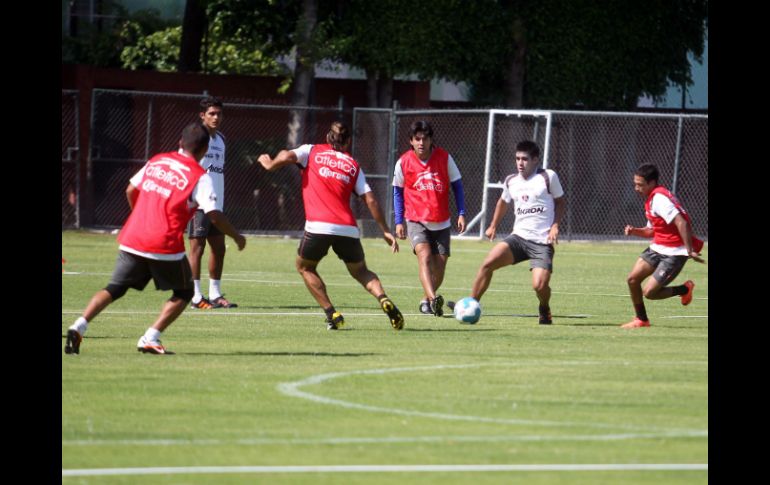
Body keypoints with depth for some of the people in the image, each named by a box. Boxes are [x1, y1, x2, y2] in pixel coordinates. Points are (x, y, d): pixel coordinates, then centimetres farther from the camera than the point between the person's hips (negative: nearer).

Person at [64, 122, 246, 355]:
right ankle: (151, 339, 1)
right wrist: (236, 237, 6)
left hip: (132, 240, 5)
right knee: (184, 292, 15)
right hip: (165, 246, -5)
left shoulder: (156, 161, 13)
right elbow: (214, 214, -9)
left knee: (114, 289, 13)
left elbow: (130, 191, 20)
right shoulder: (200, 177, -3)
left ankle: (79, 326, -9)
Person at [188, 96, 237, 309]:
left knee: (219, 248, 8)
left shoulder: (221, 139, 16)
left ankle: (215, 294, 15)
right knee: (197, 248, -4)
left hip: (217, 204, 8)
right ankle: (196, 297, -2)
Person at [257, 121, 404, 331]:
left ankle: (332, 314, 7)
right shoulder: (353, 165, 18)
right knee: (360, 271, 22)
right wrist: (385, 231, 15)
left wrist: (269, 164, 15)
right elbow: (370, 200, 11)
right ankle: (383, 299, -8)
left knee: (305, 267, 22)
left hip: (318, 226, -3)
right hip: (347, 228, 3)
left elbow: (287, 156, -6)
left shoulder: (312, 151, 12)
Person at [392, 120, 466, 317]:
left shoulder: (444, 158, -5)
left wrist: (461, 214, -1)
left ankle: (426, 300, 26)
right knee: (424, 256, -25)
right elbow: (398, 192, 7)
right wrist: (399, 221, 3)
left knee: (439, 266, 1)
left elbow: (456, 185, 5)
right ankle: (433, 299, -41)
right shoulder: (403, 162, -5)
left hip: (441, 223, 2)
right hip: (416, 221, -2)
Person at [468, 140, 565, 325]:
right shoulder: (511, 181, 9)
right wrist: (493, 226, 29)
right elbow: (503, 202, 29)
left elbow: (561, 201, 6)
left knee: (540, 285, -18)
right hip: (518, 237, 4)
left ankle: (544, 309, 17)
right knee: (488, 263, -18)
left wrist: (555, 225, -7)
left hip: (542, 242, -4)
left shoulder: (548, 177, -4)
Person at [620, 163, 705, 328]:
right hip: (658, 248, 9)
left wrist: (690, 251, -28)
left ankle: (685, 289, 12)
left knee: (649, 292, -12)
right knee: (633, 279, 1)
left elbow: (681, 223, -29)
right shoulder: (651, 200, 12)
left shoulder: (660, 199, -21)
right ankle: (641, 320, 17)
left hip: (675, 253, -9)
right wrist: (634, 231, 3)